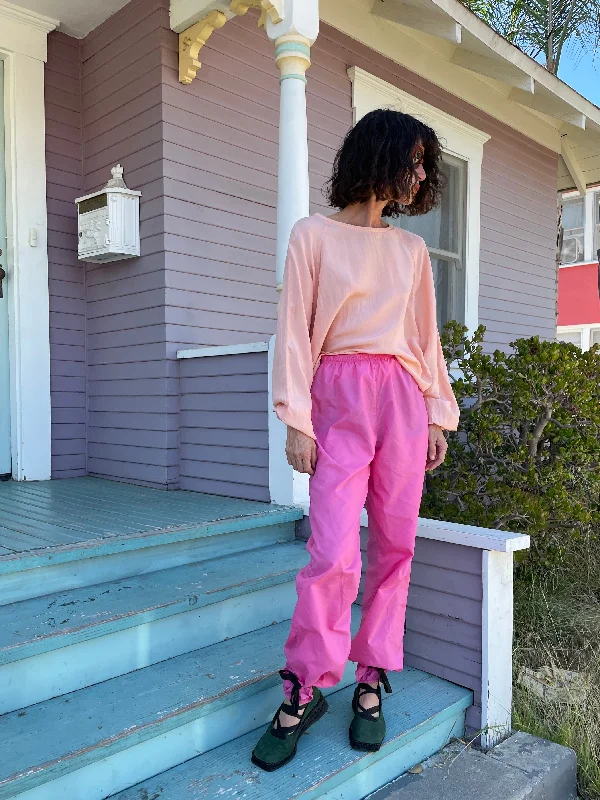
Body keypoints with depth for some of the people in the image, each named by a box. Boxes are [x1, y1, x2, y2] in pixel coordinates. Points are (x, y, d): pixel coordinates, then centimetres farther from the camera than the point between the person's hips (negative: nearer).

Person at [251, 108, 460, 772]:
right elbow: (295, 330, -1)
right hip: (339, 396, -4)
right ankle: (304, 689, 8)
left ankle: (370, 683, 18)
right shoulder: (314, 235, 4)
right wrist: (296, 419, -8)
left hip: (403, 397, 4)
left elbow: (426, 338, 17)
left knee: (395, 545, 3)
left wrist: (439, 416, 13)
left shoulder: (412, 249, 16)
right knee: (333, 551, -11)